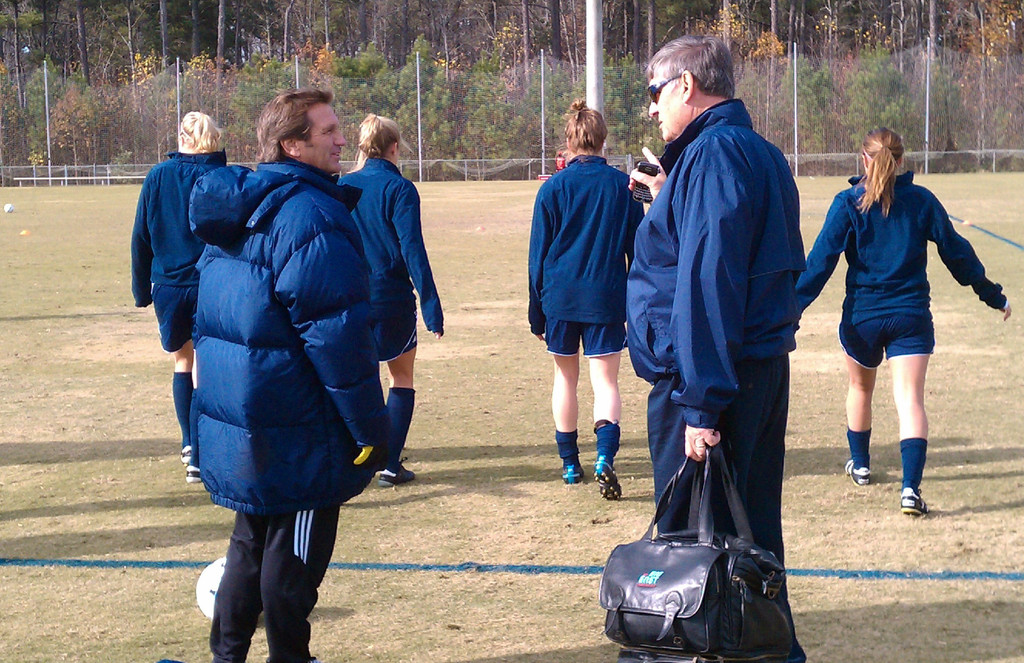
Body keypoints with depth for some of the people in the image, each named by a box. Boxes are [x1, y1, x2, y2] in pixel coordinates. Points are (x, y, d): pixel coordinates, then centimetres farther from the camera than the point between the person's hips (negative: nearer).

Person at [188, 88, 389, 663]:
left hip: (236, 424, 9)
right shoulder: (312, 215, -20)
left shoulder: (238, 208, 10)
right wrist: (371, 428, -15)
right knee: (295, 557, 5)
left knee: (253, 542, 21)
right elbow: (338, 336, -22)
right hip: (297, 435, -9)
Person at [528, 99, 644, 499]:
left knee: (566, 377, 15)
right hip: (606, 299, 0)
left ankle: (569, 463, 21)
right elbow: (637, 250, 7)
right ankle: (605, 457, -23)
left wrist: (537, 313, 10)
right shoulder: (623, 186, 1)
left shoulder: (553, 188, -1)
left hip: (560, 299, 1)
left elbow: (538, 255, 2)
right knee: (606, 379, 0)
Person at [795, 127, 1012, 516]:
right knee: (910, 400, -5)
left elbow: (821, 261, -11)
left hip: (862, 316, 0)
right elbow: (957, 253, 6)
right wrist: (993, 295, 17)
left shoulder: (848, 203, -5)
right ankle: (910, 487, -20)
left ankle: (860, 465, 41)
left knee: (860, 388, 24)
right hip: (911, 316, 0)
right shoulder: (921, 201, 0)